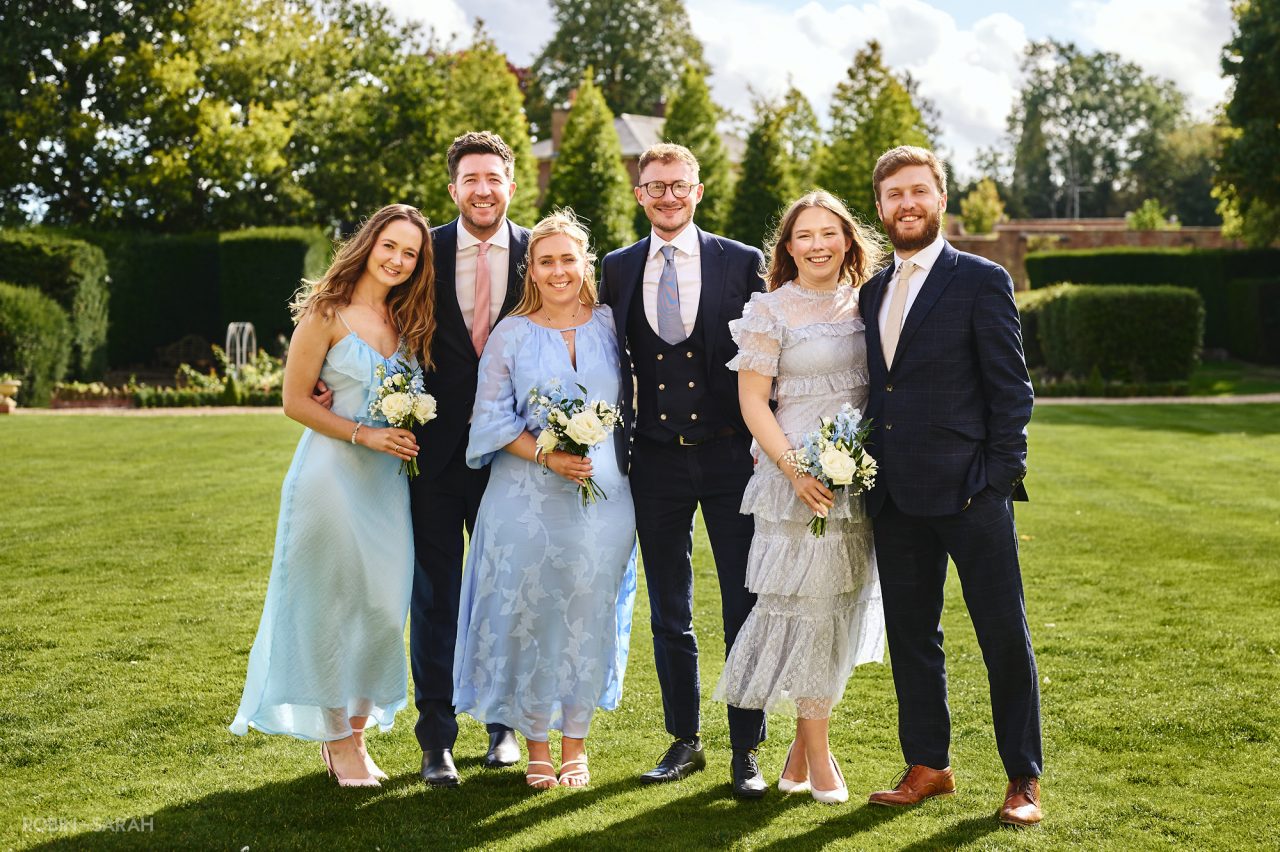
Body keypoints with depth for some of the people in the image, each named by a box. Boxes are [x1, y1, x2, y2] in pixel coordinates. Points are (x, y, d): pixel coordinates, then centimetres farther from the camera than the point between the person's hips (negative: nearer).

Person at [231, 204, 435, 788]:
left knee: (385, 606, 4)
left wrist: (410, 438, -1)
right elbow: (295, 400, -8)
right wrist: (363, 434, -16)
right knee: (330, 605, 1)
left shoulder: (407, 321, 11)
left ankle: (356, 733, 20)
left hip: (388, 478, 6)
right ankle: (336, 739, 15)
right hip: (332, 474, -6)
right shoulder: (327, 313, -7)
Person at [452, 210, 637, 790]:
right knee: (530, 610, 0)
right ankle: (536, 743, 14)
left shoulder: (609, 326, 6)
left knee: (589, 610, 3)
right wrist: (548, 456, -13)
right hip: (527, 496, -1)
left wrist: (596, 456, 0)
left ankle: (576, 742, 17)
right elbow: (493, 418, -2)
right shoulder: (511, 335, 2)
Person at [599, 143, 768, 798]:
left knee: (744, 608, 1)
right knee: (668, 612, 10)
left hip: (730, 454, -2)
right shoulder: (619, 269, 8)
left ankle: (746, 749, 11)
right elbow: (613, 361, 11)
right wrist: (613, 445, 5)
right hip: (656, 459, 2)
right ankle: (684, 740, 23)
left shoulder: (744, 263, 1)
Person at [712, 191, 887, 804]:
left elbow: (877, 388, 16)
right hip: (798, 475, -5)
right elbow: (752, 401, -7)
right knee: (807, 605, -2)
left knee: (843, 606, 9)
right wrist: (794, 469, -17)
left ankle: (802, 744, 21)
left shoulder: (862, 305, 9)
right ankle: (817, 754, 10)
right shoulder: (771, 310, -5)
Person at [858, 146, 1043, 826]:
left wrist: (999, 476, -11)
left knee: (1004, 635, 0)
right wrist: (868, 474, 9)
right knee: (910, 635, 11)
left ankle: (1024, 777, 11)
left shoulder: (980, 280, -3)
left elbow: (1010, 386, -5)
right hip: (895, 496, 6)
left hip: (969, 490, -6)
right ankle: (928, 766, 23)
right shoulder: (873, 291, 15)